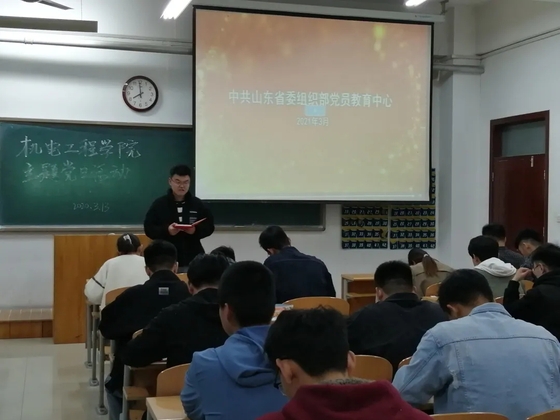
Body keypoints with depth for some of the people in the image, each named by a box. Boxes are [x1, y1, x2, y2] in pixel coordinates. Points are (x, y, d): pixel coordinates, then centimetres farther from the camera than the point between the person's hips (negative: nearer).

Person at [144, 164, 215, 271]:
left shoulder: (197, 204, 7)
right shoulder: (159, 204, 2)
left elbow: (209, 227, 8)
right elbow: (149, 228, 0)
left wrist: (196, 230, -13)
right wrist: (166, 230, -18)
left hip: (193, 260, 2)